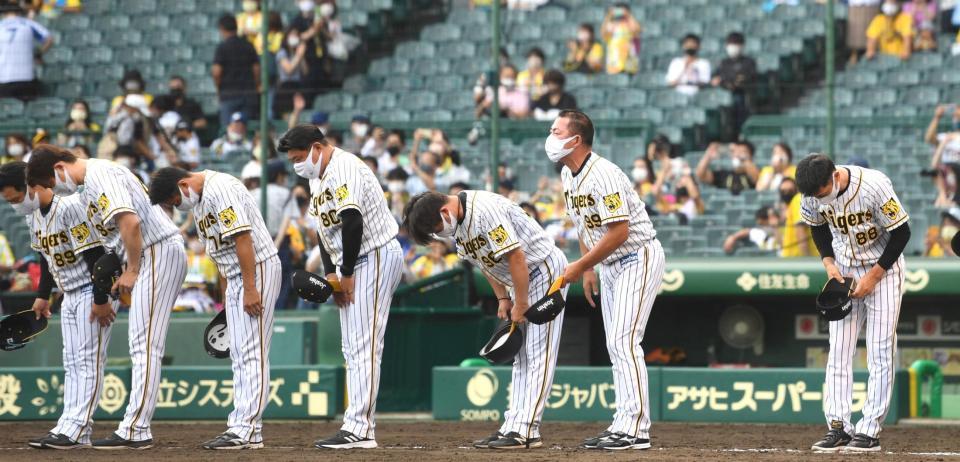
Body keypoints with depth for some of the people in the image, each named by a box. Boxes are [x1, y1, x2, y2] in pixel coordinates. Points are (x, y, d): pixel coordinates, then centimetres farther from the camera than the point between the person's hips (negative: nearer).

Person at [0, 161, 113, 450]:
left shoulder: (68, 208, -25)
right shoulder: (33, 215, 3)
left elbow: (95, 255, -24)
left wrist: (101, 300, -23)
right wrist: (42, 296, 18)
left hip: (92, 293, -9)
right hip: (69, 295, 9)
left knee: (89, 360, -10)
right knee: (72, 363, 7)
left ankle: (76, 431, -15)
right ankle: (69, 429, 7)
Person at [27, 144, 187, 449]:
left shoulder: (100, 176, -14)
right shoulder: (88, 186, 19)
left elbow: (130, 221, -26)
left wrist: (132, 271, -17)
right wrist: (127, 274, 12)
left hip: (158, 252, -11)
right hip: (149, 257, 11)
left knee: (144, 346, -12)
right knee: (143, 347, 9)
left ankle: (134, 431, -15)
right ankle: (137, 430, 9)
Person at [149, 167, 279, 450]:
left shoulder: (220, 189, -18)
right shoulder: (197, 199, 13)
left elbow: (242, 237, -23)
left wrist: (250, 289, -24)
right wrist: (230, 292, 17)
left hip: (257, 269, -10)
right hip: (234, 277, 10)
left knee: (251, 353, -12)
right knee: (239, 356, 10)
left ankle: (247, 430, -14)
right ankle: (241, 427, 12)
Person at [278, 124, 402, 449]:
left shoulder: (344, 169, -19)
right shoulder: (317, 176, 14)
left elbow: (353, 222, -29)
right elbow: (324, 227, 17)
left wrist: (347, 274, -21)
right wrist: (331, 273, 6)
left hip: (376, 257, -11)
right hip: (350, 265, 11)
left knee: (364, 347, -14)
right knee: (352, 349, 10)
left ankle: (358, 429, -17)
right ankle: (361, 430, 11)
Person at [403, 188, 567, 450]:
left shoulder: (485, 210, -29)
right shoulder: (456, 222, 0)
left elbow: (516, 256, -28)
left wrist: (520, 305, -20)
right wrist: (502, 299, 7)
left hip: (545, 269, -10)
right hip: (519, 279, 10)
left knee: (538, 354, -12)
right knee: (521, 359, 8)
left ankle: (525, 432, -17)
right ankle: (513, 427, 9)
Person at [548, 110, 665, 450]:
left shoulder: (603, 175, -24)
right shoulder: (568, 175, 6)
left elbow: (619, 232, -27)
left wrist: (579, 266, -21)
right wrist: (587, 269, 14)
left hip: (638, 259, -10)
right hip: (609, 265, 10)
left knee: (623, 341, -16)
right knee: (616, 345, 9)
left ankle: (635, 430, -18)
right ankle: (624, 425, 13)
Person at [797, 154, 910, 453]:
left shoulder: (874, 186, -29)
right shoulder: (813, 192, -13)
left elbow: (902, 232, -18)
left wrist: (873, 276, -17)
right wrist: (829, 264, -6)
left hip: (883, 269, -5)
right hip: (844, 272, 5)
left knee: (880, 354, -7)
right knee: (838, 352, -1)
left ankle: (869, 431, -7)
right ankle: (838, 427, -1)